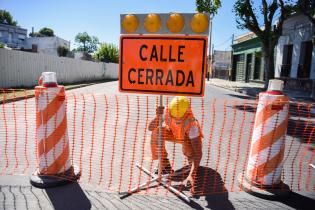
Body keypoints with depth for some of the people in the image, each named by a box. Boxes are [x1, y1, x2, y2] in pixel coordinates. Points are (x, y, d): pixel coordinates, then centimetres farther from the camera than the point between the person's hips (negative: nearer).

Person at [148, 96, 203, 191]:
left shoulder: (191, 124, -42)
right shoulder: (168, 112, -33)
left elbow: (198, 153, -44)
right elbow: (150, 128, -33)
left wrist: (191, 175, -54)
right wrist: (157, 117, -54)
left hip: (190, 137, -3)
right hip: (174, 133, 4)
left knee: (188, 151, -38)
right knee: (157, 132, -25)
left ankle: (191, 160, 1)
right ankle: (164, 164, -8)